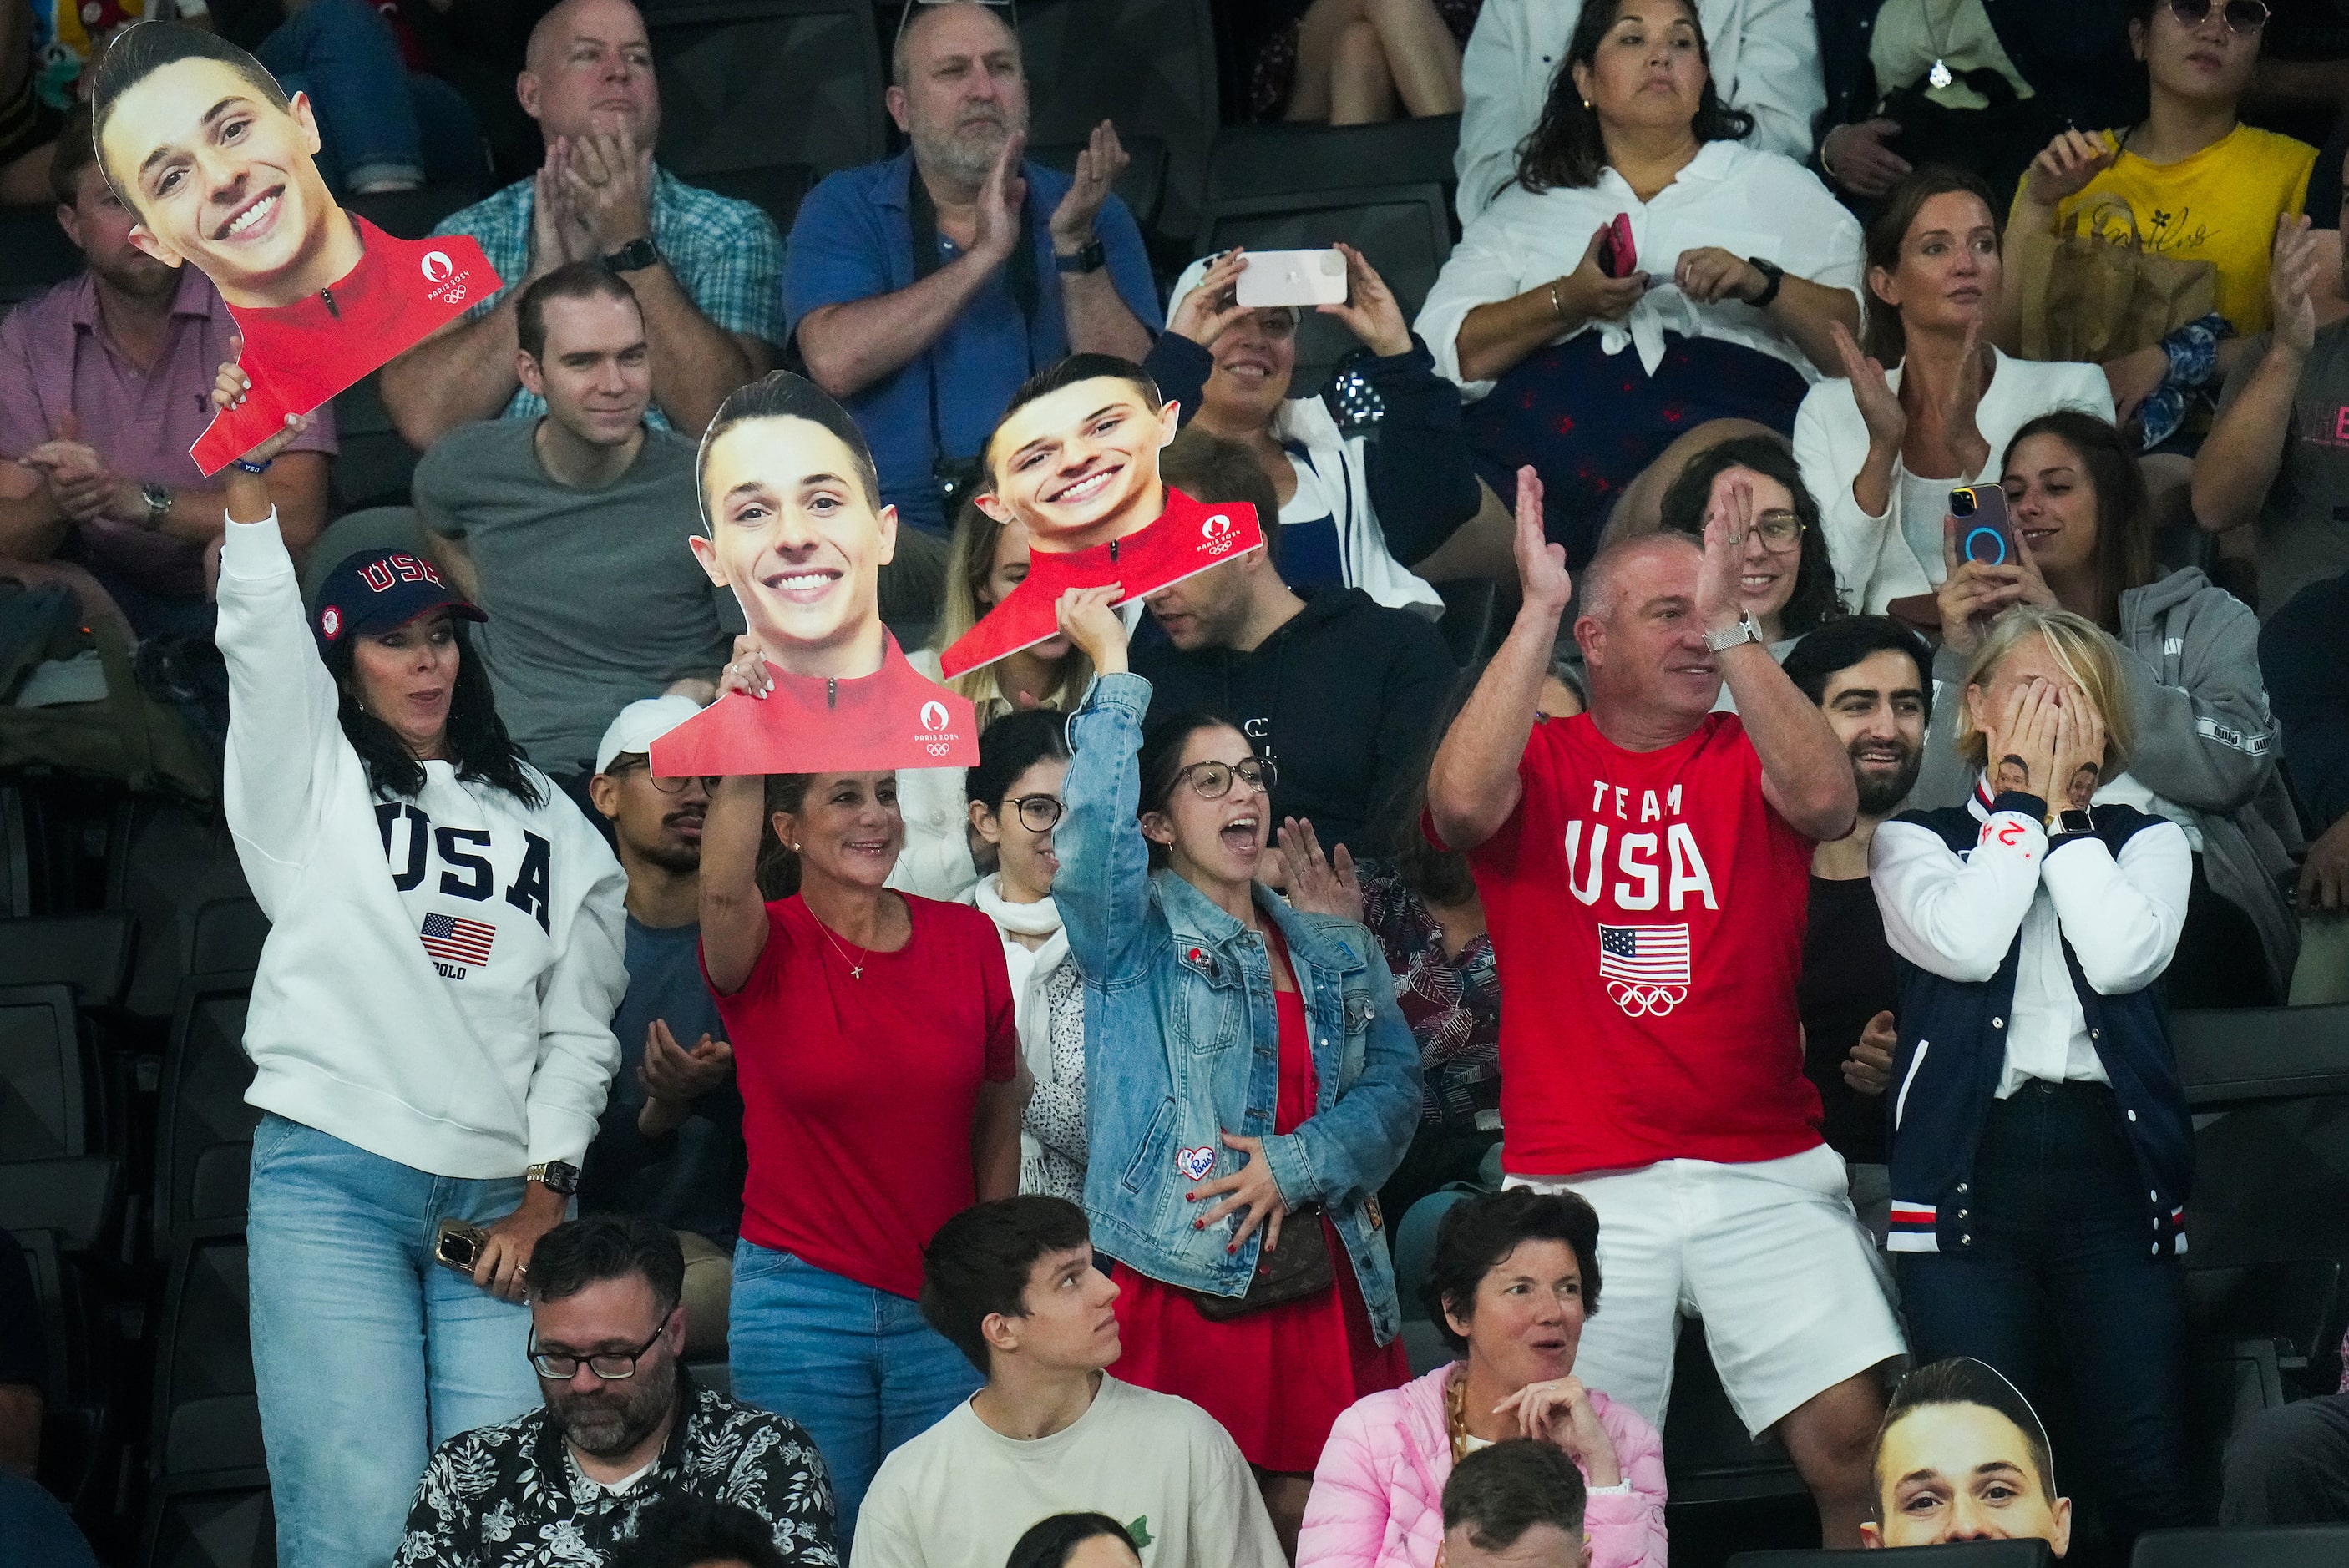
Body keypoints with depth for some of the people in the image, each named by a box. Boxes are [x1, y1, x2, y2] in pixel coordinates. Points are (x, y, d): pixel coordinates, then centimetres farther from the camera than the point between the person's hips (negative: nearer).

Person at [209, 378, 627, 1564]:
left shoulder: (550, 826, 19)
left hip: (503, 1197, 2)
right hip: (332, 1183, -2)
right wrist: (250, 472, -20)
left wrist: (546, 1191, 4)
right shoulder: (313, 779, 12)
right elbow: (260, 631, -5)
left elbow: (580, 1031, 15)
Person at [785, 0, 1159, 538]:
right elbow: (835, 362, -12)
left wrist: (1075, 247, -13)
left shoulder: (1093, 214, 11)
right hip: (896, 527, -1)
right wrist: (984, 255, -12)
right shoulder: (844, 208, 7)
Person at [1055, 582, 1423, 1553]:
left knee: (1309, 1517, 2)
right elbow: (1093, 837, -16)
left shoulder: (1338, 956, 19)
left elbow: (1395, 1086, 8)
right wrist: (1114, 670, -13)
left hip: (1324, 1281, 4)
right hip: (1181, 1281, -4)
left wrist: (1293, 1163, -9)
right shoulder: (1135, 941, 4)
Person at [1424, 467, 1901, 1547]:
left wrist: (1734, 624, -17)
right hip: (1578, 1184, -1)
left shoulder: (1749, 758, 7)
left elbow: (1827, 799, -15)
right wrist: (1536, 610, -16)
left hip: (1766, 1173, 1)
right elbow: (1464, 800, -18)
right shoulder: (1539, 761, 4)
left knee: (1852, 1436, -9)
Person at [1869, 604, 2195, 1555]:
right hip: (1970, 1167, -1)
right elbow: (1965, 943, -11)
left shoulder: (2146, 843, 15)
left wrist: (2063, 811, 0)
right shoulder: (1914, 841, 11)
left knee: (2148, 1475, -6)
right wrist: (2023, 805, 0)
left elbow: (2122, 957, -6)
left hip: (2111, 1165, 1)